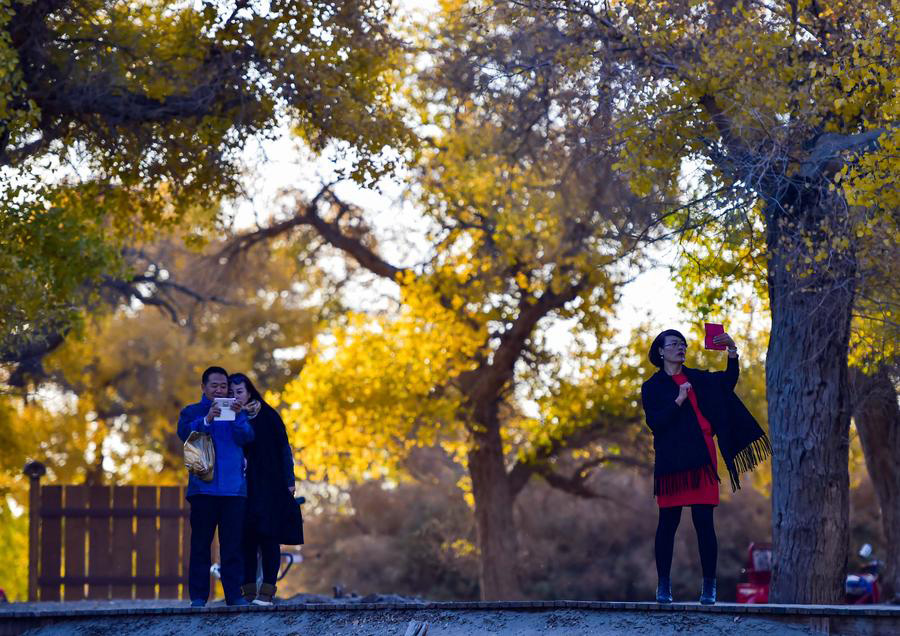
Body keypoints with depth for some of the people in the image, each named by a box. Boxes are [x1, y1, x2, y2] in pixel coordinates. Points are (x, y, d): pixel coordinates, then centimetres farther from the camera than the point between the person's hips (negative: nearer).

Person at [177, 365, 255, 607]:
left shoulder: (237, 412, 16)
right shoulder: (191, 412, 11)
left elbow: (247, 437, 0)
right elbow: (185, 433, -8)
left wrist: (238, 417, -18)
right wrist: (206, 420, -25)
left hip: (234, 487, 1)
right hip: (203, 488, -1)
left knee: (232, 544, -1)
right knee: (201, 544, -1)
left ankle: (234, 594, 0)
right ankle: (198, 596, 1)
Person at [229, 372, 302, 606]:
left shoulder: (267, 415, 0)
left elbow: (283, 447, 1)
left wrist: (289, 480, -3)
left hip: (270, 486, -3)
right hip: (243, 487, 3)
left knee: (268, 537, -6)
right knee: (246, 538, 2)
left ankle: (267, 590, -6)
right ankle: (248, 589, 6)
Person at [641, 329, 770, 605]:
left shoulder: (698, 379, 17)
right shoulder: (653, 386, 7)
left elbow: (729, 380, 5)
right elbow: (654, 422, -6)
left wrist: (732, 351, -8)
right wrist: (678, 400, -15)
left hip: (701, 457, 2)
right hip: (671, 460, -2)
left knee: (704, 521, -3)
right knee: (668, 522, -1)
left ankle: (709, 586, -1)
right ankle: (664, 585, 5)